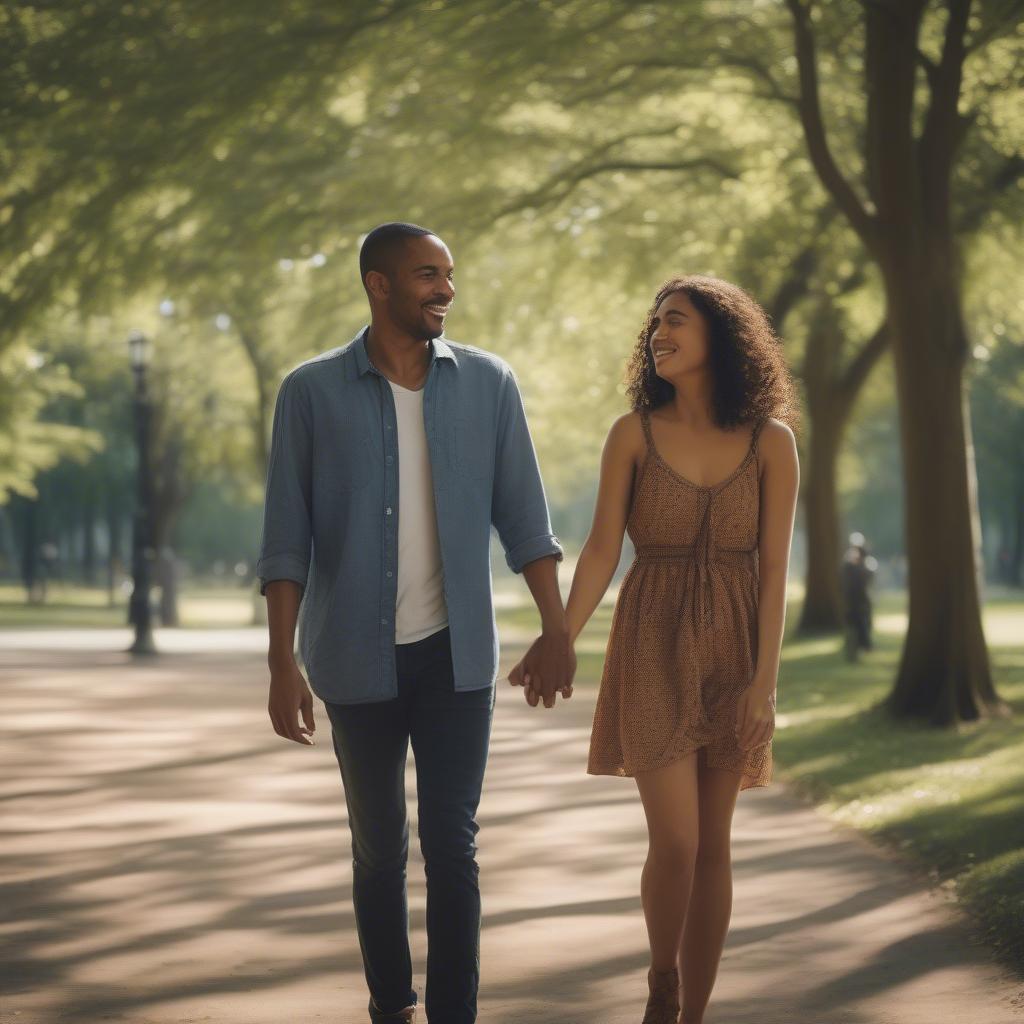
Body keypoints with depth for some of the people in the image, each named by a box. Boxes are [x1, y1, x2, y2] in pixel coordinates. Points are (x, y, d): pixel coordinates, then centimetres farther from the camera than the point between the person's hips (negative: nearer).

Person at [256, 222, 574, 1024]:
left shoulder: (488, 383, 1)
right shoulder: (313, 392, -4)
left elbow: (522, 515, 3)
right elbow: (287, 539, -4)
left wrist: (556, 628, -3)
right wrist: (282, 662, -9)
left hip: (457, 653, 0)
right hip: (359, 657, 0)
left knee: (451, 843, 0)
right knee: (379, 847, 10)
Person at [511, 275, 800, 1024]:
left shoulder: (771, 441, -2)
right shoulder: (633, 434, -2)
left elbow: (775, 567, -4)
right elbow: (601, 552, -4)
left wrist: (764, 680, -10)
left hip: (731, 653, 1)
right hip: (653, 651, -1)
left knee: (713, 846, 3)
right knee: (675, 843, -10)